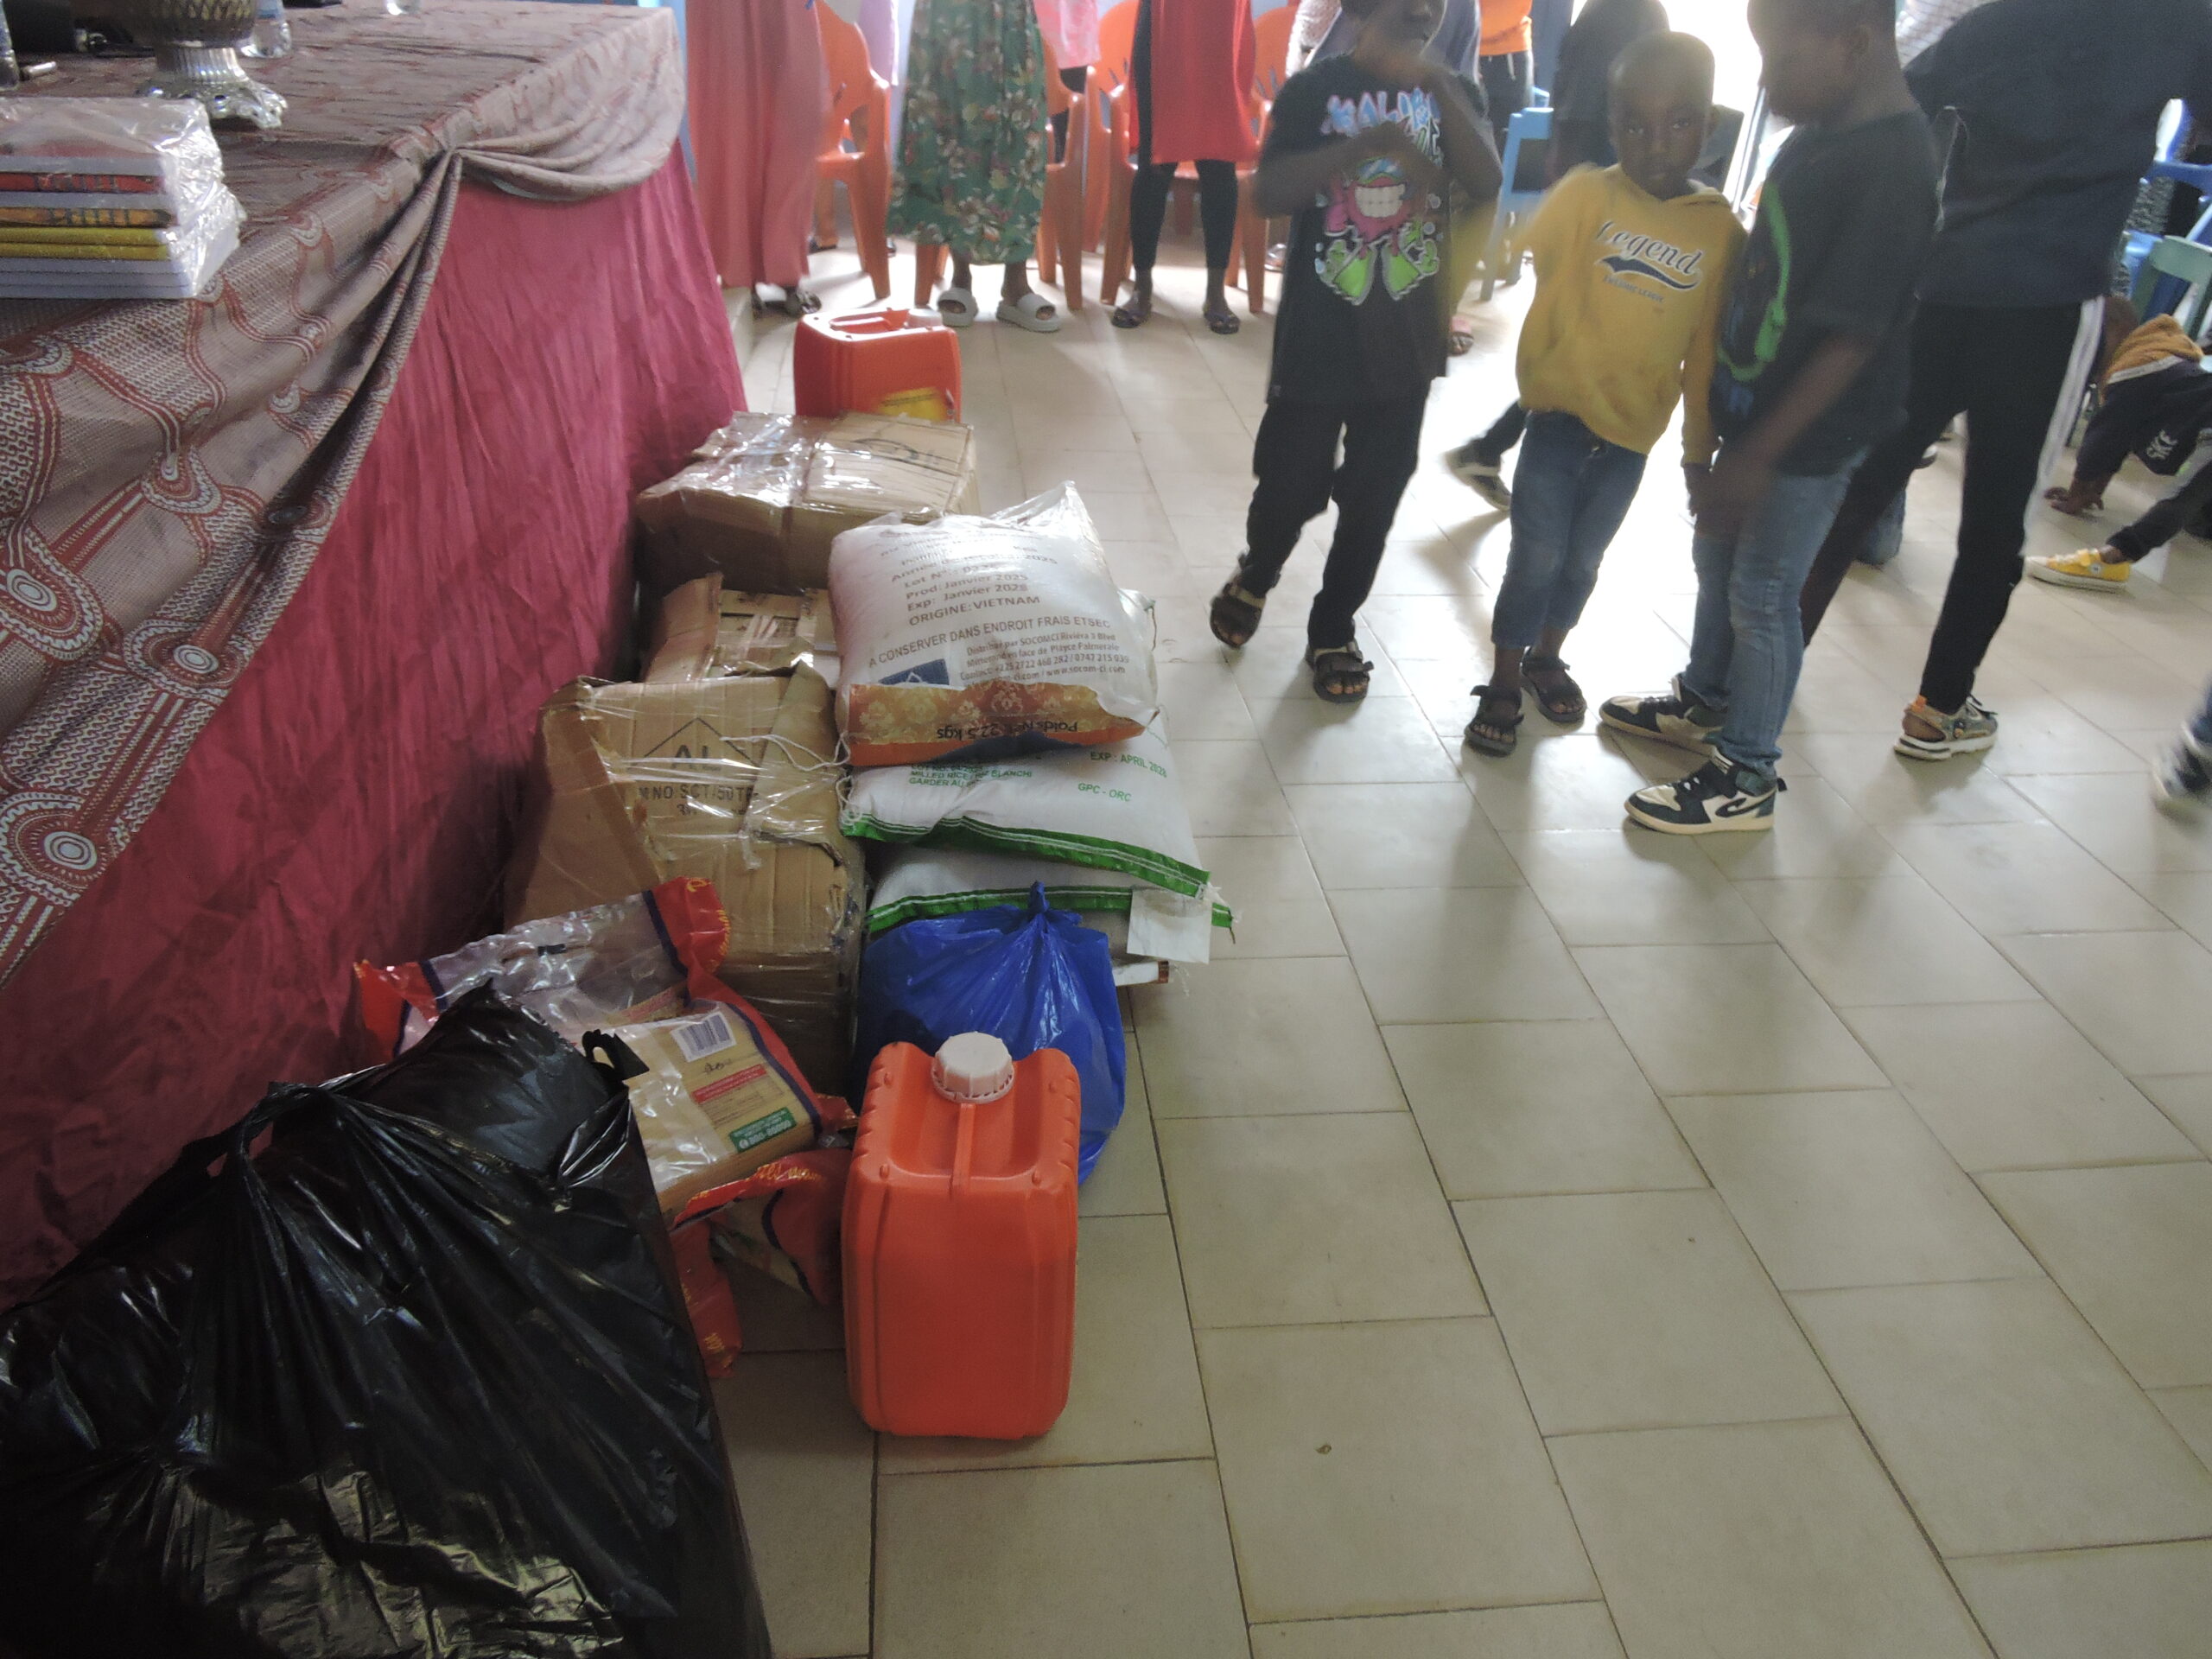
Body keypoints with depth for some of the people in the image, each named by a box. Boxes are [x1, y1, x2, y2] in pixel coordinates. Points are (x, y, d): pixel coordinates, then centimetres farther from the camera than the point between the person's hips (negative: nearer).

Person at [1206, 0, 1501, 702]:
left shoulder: (1453, 92, 4)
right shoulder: (1315, 87, -6)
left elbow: (1485, 184, -14)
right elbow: (1268, 192, -20)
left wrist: (1432, 81, -24)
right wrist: (1368, 143, -31)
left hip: (1407, 339, 3)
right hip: (1318, 336, -3)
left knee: (1373, 499, 9)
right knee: (1291, 486, 4)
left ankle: (1332, 628, 29)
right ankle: (1255, 576, 37)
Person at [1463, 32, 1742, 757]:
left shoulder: (1721, 228, -3)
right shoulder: (1587, 194, -8)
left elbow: (1708, 347, 2)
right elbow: (1532, 251, -21)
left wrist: (1699, 447, 7)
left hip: (1635, 425, 3)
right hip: (1563, 407, -3)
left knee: (1583, 559, 16)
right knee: (1537, 554, -2)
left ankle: (1547, 657, 39)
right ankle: (1504, 684, 16)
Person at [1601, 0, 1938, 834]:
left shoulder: (1891, 167, -24)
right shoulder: (1819, 135, 3)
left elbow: (1850, 339, -25)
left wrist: (1758, 456, -23)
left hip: (1807, 435, -9)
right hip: (1754, 406, 9)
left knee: (1761, 594, 1)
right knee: (1717, 561, 22)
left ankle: (1746, 778, 15)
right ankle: (1703, 702, 43)